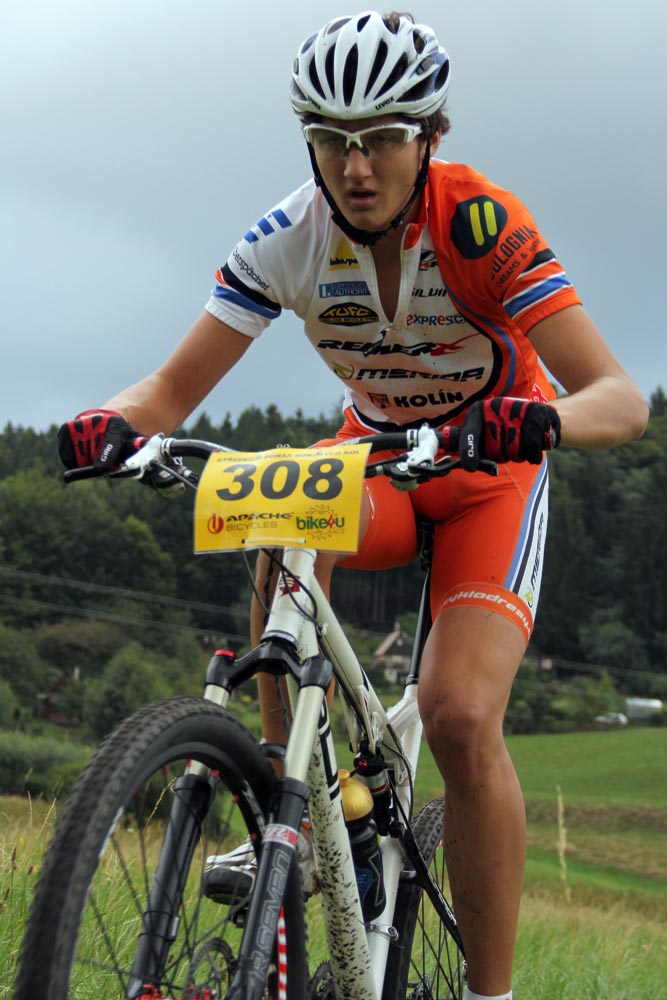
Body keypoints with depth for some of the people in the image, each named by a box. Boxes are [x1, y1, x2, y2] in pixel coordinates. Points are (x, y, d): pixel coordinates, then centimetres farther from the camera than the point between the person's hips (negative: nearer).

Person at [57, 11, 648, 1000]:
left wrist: (544, 419, -57)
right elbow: (177, 386, -18)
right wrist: (117, 421, -41)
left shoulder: (481, 225, -29)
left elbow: (622, 398, -35)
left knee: (461, 720, -23)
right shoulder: (290, 239, -19)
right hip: (376, 456, 3)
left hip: (490, 473, -3)